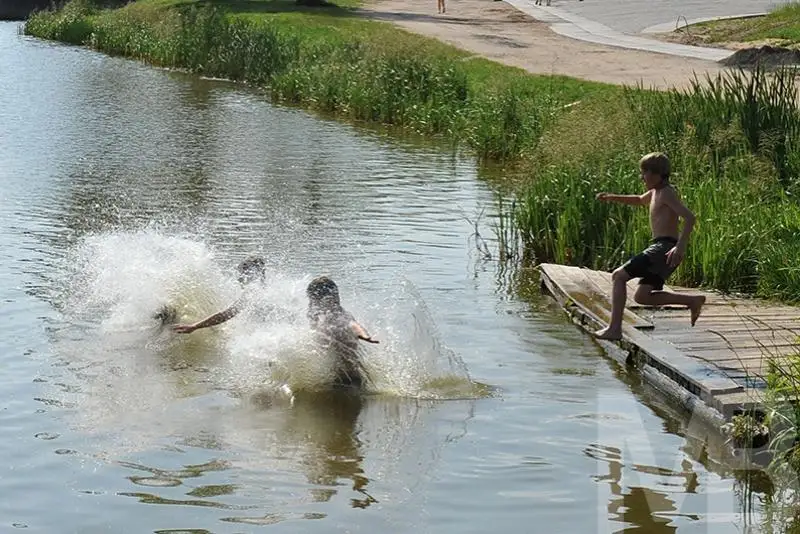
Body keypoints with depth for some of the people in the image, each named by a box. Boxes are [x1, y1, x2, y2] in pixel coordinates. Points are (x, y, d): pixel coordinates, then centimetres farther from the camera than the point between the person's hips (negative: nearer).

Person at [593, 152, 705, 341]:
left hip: (664, 248, -10)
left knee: (618, 276, -11)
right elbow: (639, 200, 42)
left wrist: (681, 246, -32)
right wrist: (612, 198, 28)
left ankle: (614, 328, -15)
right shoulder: (656, 192, 20)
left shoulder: (667, 193, -9)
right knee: (642, 296, 12)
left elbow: (689, 217, -21)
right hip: (661, 250, 10)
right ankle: (693, 301, 12)